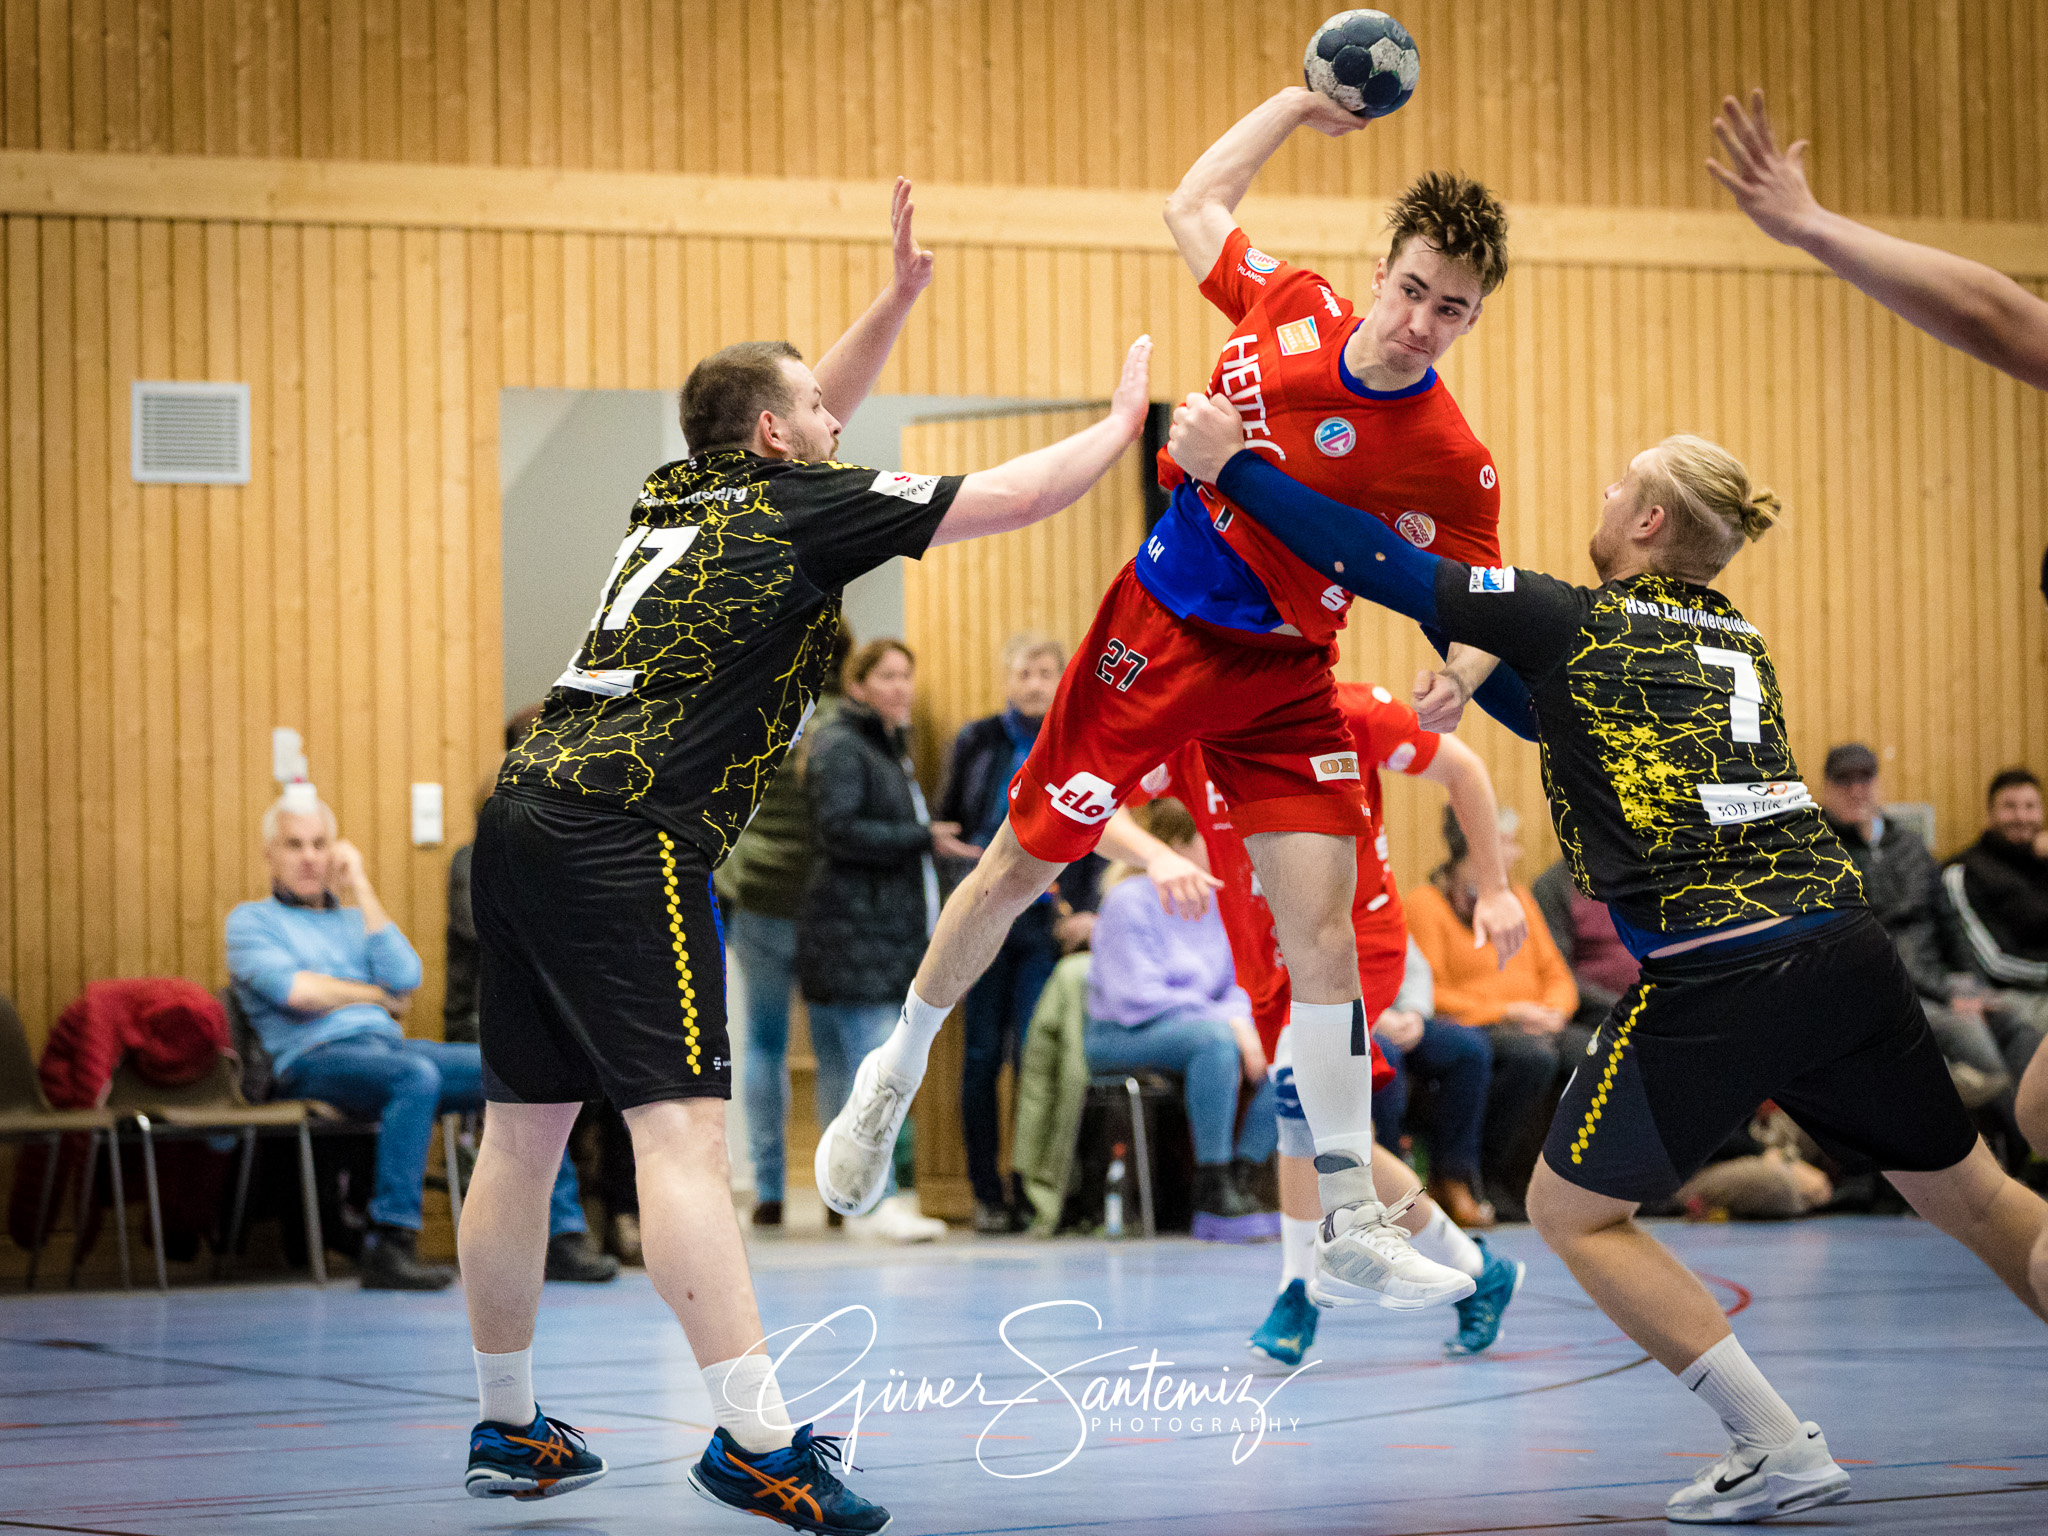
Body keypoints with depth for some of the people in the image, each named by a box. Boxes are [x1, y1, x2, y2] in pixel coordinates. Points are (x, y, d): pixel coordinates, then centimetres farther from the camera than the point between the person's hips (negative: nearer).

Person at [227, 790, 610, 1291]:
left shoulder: (355, 920, 28)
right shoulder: (252, 920, 13)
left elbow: (405, 979, 6)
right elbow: (294, 989, -8)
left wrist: (360, 887, 9)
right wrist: (376, 995, 5)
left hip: (387, 1045, 6)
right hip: (315, 1057, -6)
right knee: (416, 1076, -38)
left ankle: (560, 1236, -14)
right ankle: (390, 1247, -44)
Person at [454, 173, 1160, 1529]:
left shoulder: (684, 492, 20)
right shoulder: (800, 507, 0)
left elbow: (806, 415, 40)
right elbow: (1019, 496, 5)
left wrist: (900, 296, 35)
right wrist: (1124, 418, 21)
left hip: (529, 815, 9)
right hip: (624, 840, -9)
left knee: (524, 1133, 13)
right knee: (681, 1128, -14)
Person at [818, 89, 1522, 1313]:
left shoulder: (1451, 460, -18)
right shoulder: (1289, 303, -11)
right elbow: (1194, 204, 9)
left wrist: (1460, 672, -34)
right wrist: (1301, 102, 7)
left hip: (1284, 678, -1)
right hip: (1154, 632, 1)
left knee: (1325, 928, -10)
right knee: (1021, 868, 10)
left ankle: (1351, 1224, -3)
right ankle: (893, 1081, 33)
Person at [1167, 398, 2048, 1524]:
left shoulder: (1571, 620, 3)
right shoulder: (1736, 639, 21)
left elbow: (1376, 565, 5)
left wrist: (1227, 464, 13)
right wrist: (1472, 672, 38)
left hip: (1712, 987, -6)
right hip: (1846, 955, 6)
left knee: (1571, 1210, 10)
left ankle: (1780, 1450, 2)